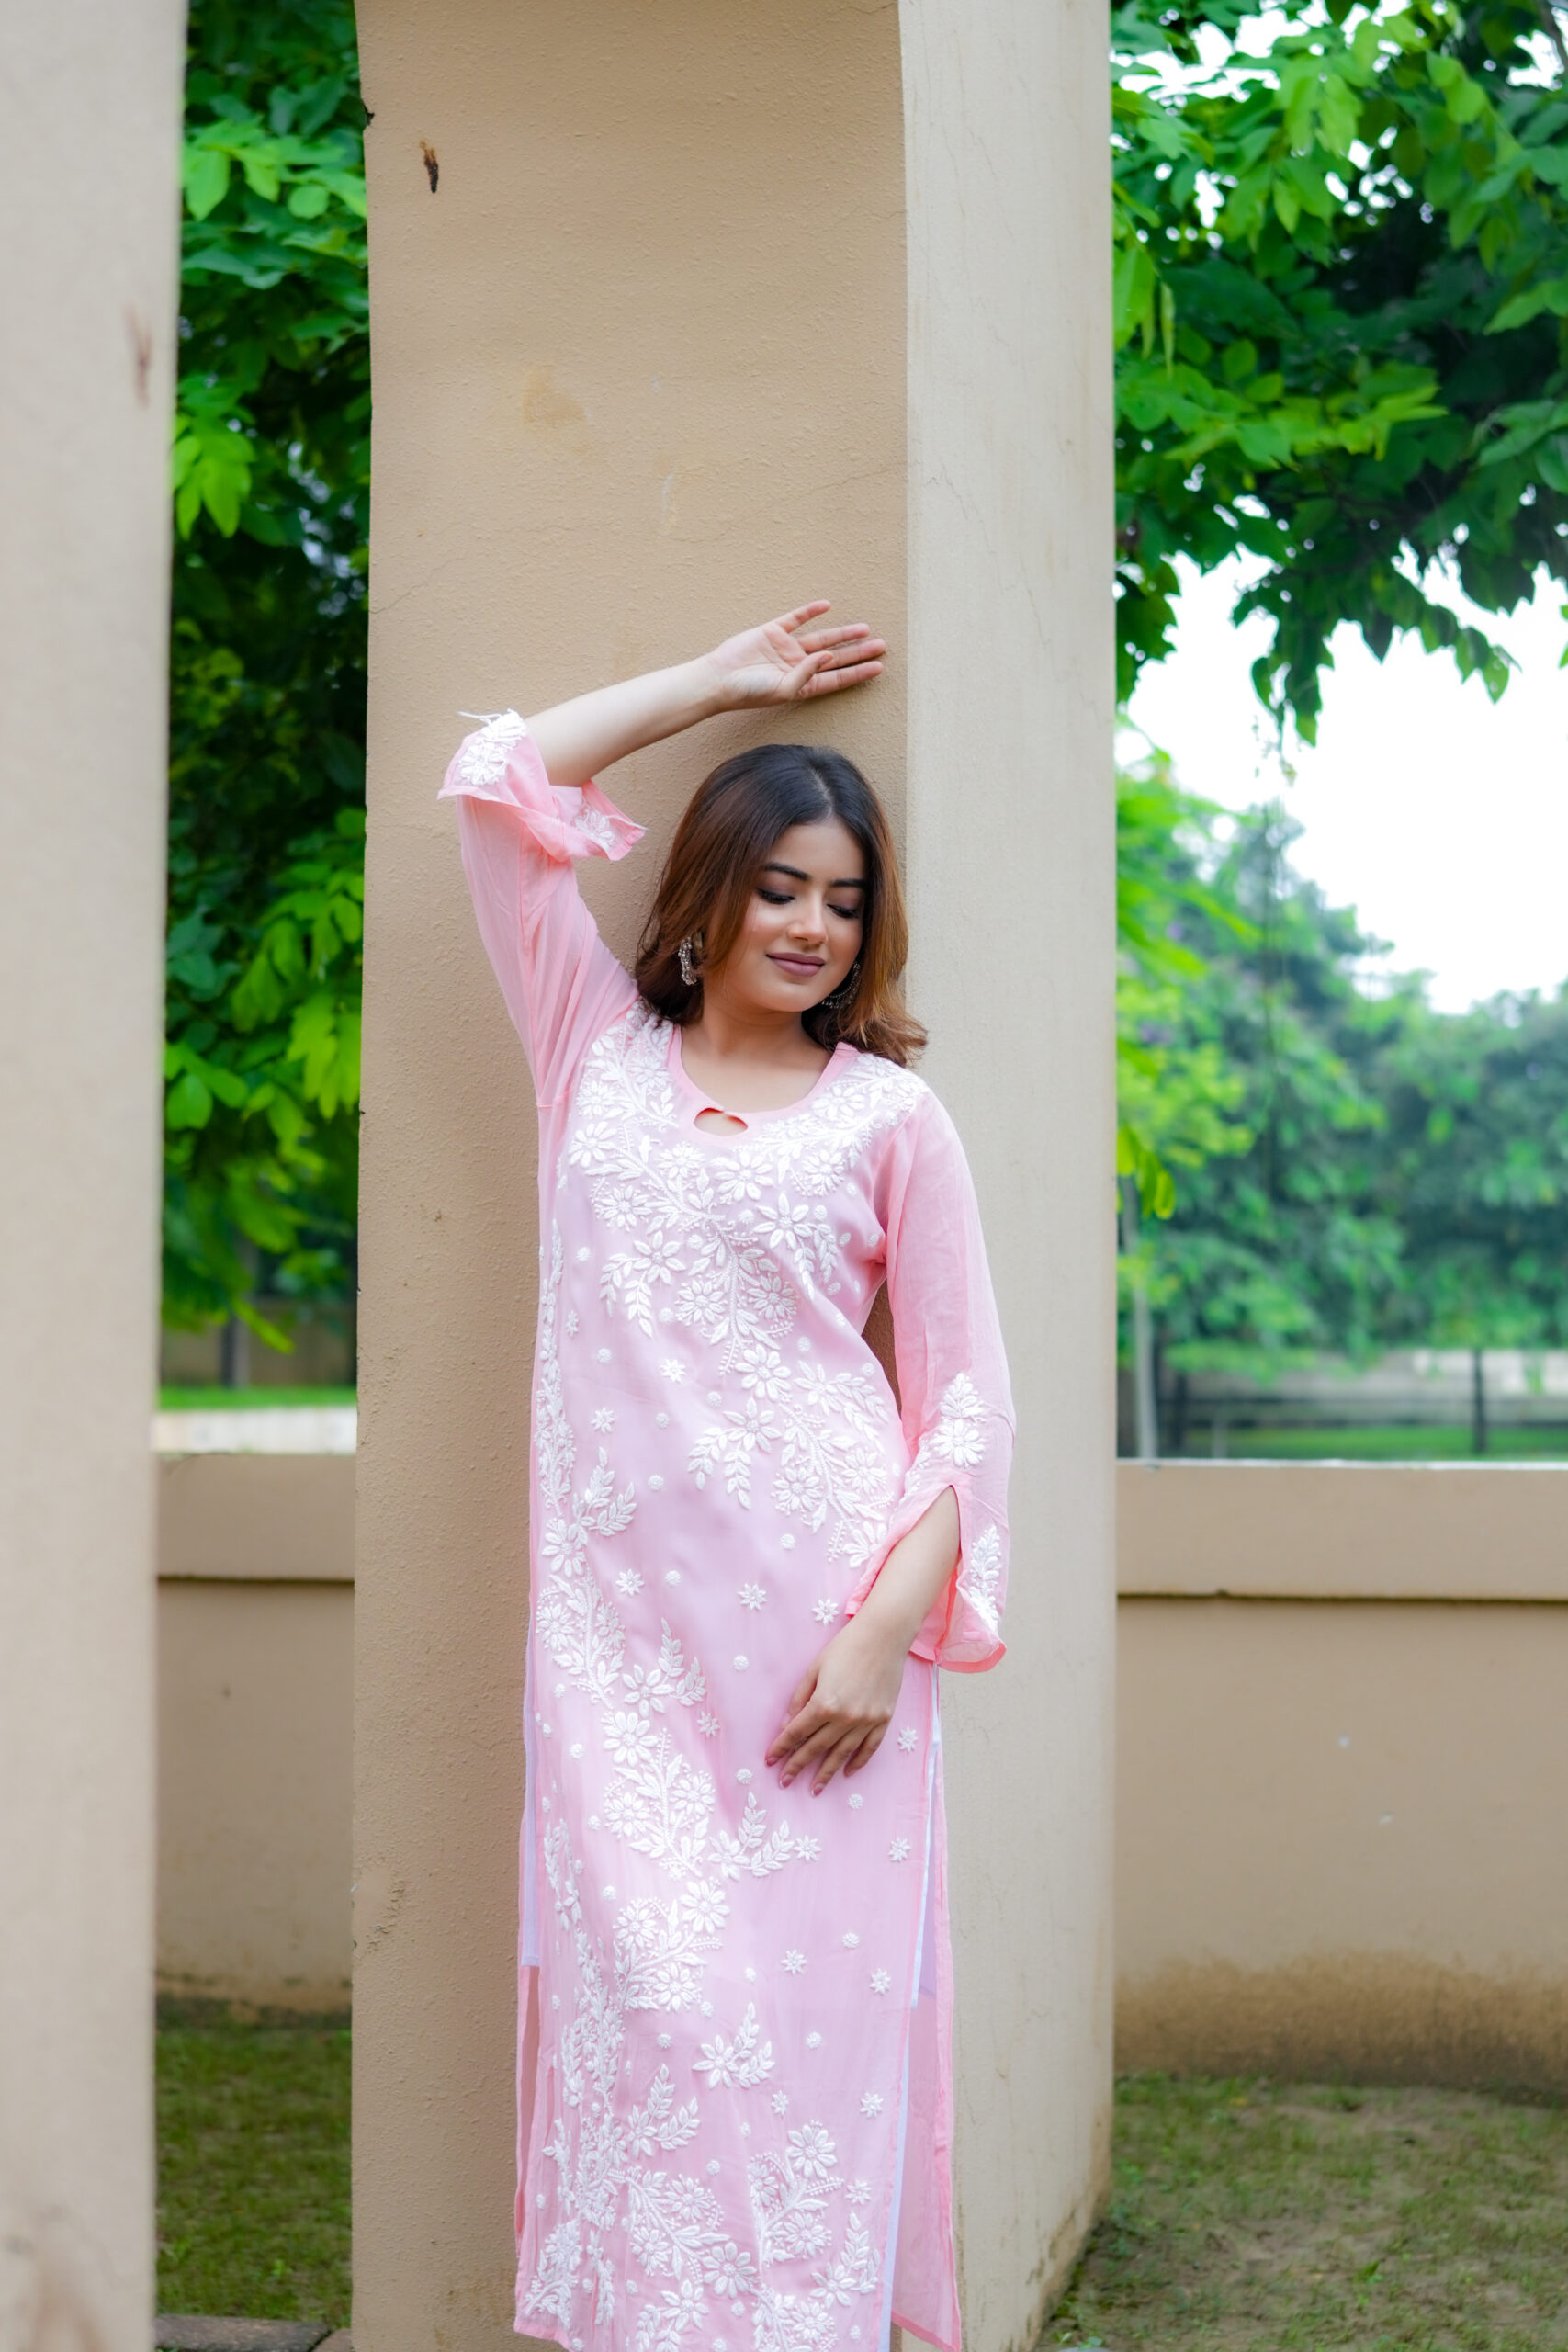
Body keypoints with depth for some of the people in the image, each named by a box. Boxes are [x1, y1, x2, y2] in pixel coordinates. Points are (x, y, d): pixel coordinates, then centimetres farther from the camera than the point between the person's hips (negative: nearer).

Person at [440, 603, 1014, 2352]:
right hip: (617, 1618, 2)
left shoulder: (886, 1118, 7)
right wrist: (720, 682, 16)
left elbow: (964, 1396, 3)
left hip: (817, 1616, -1)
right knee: (646, 1992, -1)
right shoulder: (596, 1051, 13)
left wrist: (889, 1626, -9)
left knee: (816, 1998, -3)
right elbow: (495, 782, 12)